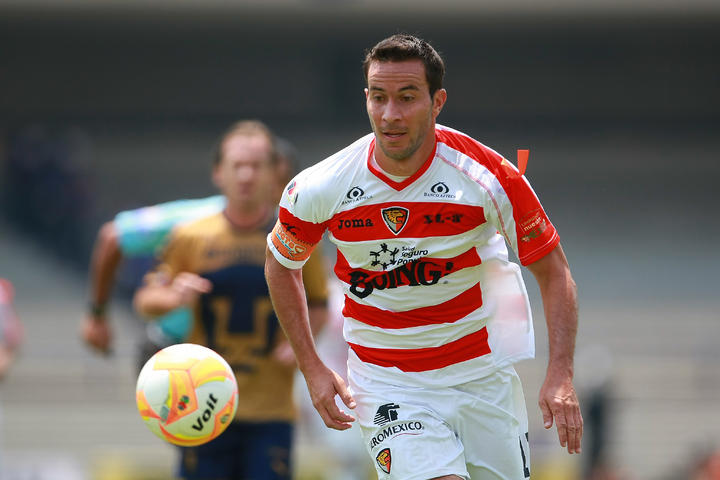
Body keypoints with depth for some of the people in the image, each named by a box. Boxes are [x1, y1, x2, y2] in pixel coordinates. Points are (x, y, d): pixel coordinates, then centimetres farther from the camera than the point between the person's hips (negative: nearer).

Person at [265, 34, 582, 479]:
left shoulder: (489, 177, -15)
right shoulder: (319, 190, -12)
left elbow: (553, 271, -5)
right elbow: (281, 266, 9)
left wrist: (560, 376, -16)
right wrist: (312, 368, 2)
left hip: (483, 375, 2)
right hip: (387, 387, -1)